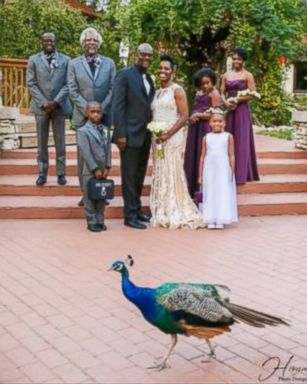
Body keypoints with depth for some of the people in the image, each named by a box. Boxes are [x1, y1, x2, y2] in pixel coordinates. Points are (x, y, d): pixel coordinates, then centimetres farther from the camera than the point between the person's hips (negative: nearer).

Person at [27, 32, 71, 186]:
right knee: (42, 143, 5)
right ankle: (42, 173, 12)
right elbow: (31, 84, 0)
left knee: (60, 143, 4)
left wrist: (56, 102, -12)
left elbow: (67, 84, 0)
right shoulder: (33, 60, 6)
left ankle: (61, 173, 11)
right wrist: (43, 103, -11)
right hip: (41, 107, 0)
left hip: (59, 106, 0)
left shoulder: (65, 60, 6)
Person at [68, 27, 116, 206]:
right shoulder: (74, 64, 5)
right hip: (82, 116, -1)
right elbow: (73, 91, -2)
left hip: (104, 115, 1)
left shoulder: (109, 63, 8)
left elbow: (113, 89, 2)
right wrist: (86, 109, -13)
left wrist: (102, 109, -10)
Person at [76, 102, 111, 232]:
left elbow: (108, 150, 5)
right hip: (89, 171, -5)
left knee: (102, 197, 11)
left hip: (103, 170, 5)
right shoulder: (82, 131, -8)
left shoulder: (105, 130, 9)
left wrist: (107, 167, -5)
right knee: (90, 198, 2)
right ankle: (92, 222, 10)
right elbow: (85, 152, -14)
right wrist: (95, 169, -17)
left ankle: (100, 221, 20)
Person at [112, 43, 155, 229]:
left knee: (140, 175, 13)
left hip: (146, 135, 7)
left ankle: (137, 209, 24)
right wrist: (121, 134, -18)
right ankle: (130, 215, 6)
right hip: (130, 134, -7)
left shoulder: (149, 79, 14)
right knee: (129, 176, 0)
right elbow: (118, 106, -12)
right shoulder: (125, 74, -7)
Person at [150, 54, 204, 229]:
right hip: (158, 138, 7)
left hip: (173, 137, -7)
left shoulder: (177, 90, -6)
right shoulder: (157, 92, 15)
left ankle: (177, 214, 3)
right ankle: (163, 214, 15)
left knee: (173, 173, -5)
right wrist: (155, 134, 6)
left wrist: (167, 134, -18)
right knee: (160, 174, 8)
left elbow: (184, 116, -12)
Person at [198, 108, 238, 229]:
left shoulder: (228, 136, 1)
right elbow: (203, 156, 9)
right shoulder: (206, 138, 7)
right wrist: (200, 175, 7)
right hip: (209, 170, 2)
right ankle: (210, 220, 7)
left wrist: (232, 172, -4)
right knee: (210, 194, 3)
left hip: (223, 170, -2)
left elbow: (231, 156, 1)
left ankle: (221, 221, 4)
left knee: (223, 194, -1)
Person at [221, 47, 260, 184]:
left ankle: (241, 174, 1)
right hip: (229, 110, 4)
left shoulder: (248, 75, -2)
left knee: (241, 140, -3)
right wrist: (226, 102, -9)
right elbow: (222, 93, 10)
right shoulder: (226, 75, 11)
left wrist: (236, 99, -13)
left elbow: (252, 95, -7)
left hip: (242, 110, -4)